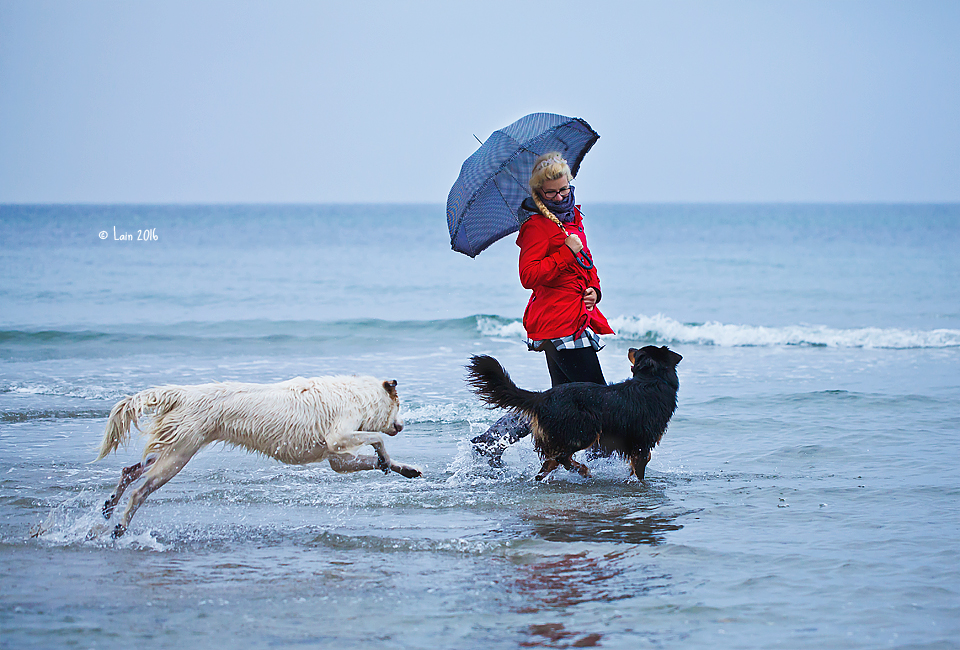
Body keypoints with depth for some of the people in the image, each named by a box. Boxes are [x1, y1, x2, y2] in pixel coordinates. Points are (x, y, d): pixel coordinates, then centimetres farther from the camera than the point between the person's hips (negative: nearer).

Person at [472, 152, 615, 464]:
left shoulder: (572, 217, 17)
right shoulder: (537, 225, -11)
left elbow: (585, 264, 28)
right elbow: (529, 276, -20)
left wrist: (594, 289, 8)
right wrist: (567, 252, -23)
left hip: (577, 318, 10)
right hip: (559, 324, -10)